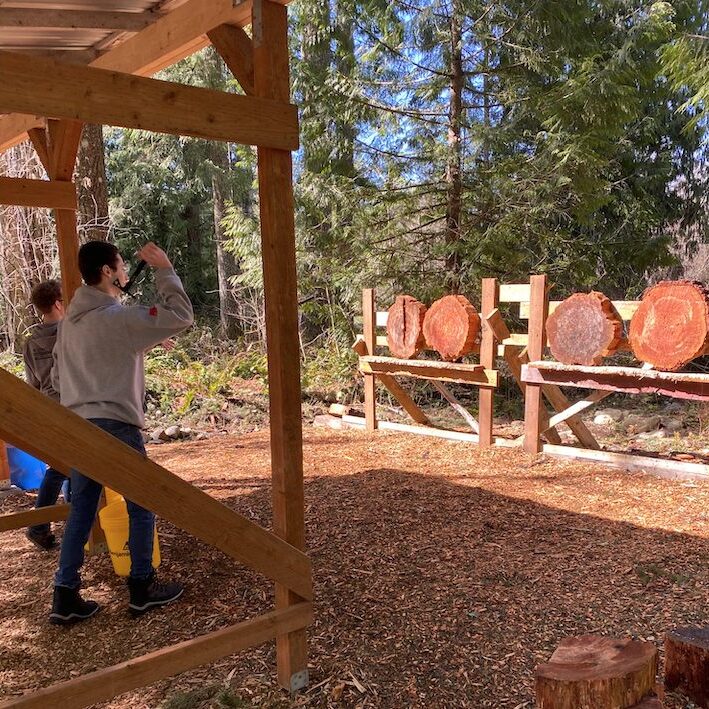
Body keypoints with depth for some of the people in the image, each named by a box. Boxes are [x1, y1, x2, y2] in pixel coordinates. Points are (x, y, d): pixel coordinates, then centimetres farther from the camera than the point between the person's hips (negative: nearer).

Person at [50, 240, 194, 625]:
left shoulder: (70, 321, 11)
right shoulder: (121, 318, -14)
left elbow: (58, 374, 17)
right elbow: (181, 316, -16)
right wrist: (164, 269, -8)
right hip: (116, 426, -7)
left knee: (81, 511, 13)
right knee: (141, 507, 7)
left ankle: (65, 597, 15)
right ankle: (142, 588, 17)